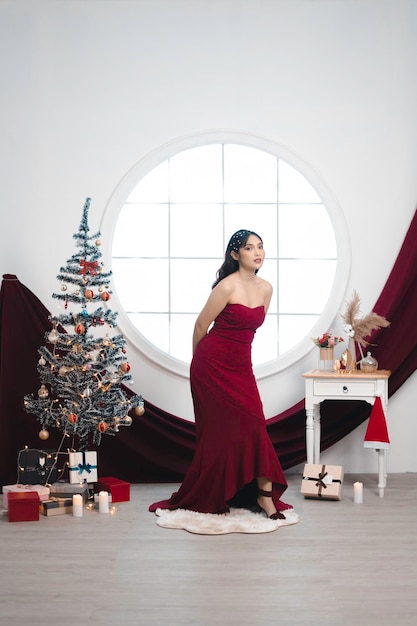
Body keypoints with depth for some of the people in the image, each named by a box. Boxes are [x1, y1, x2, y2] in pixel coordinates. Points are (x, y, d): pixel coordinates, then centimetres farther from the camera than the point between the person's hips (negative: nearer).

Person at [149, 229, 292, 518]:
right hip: (213, 364, -5)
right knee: (220, 432, 1)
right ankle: (209, 498, 17)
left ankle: (264, 494, 6)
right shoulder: (227, 287, -15)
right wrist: (200, 360, 9)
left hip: (241, 366, 6)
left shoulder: (266, 288, 4)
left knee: (254, 427, -1)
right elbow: (201, 326, -5)